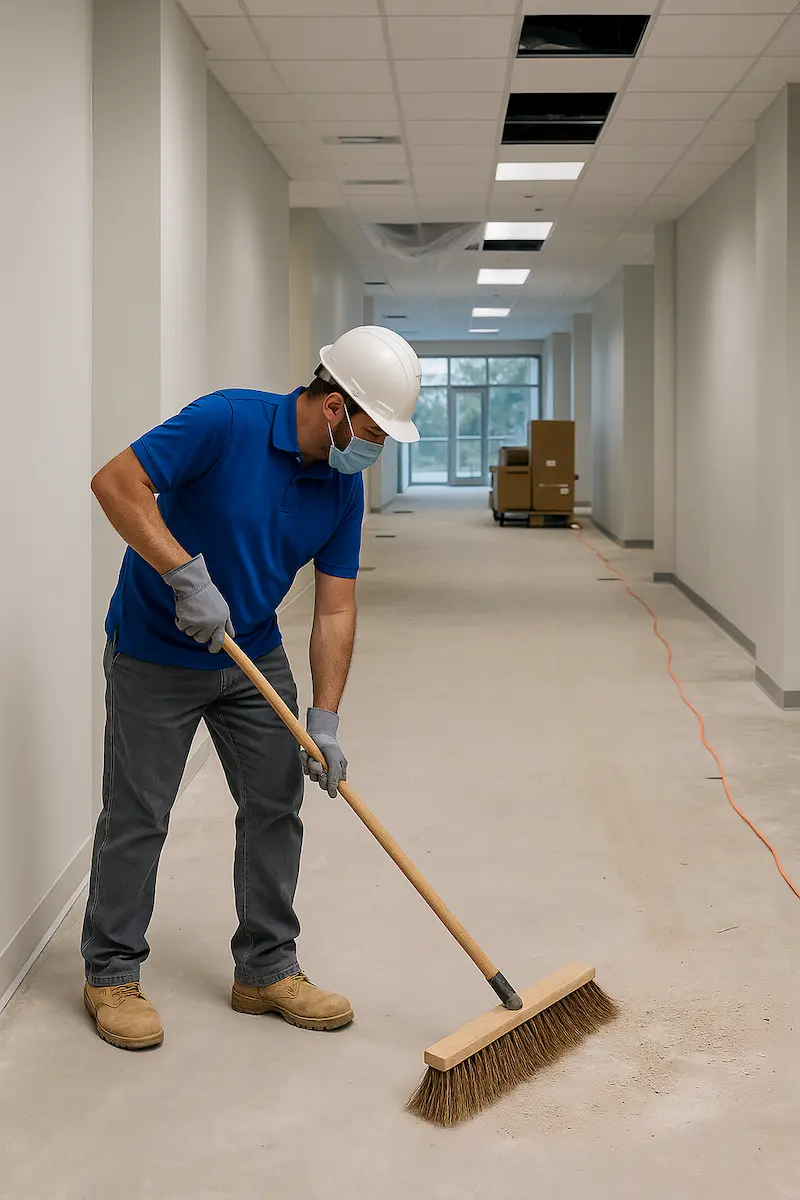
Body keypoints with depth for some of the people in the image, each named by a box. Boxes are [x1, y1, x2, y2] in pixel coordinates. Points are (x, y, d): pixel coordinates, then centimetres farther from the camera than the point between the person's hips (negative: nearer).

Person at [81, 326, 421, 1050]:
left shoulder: (343, 487, -6)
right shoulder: (228, 422, -24)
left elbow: (335, 608, -4)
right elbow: (116, 482, -28)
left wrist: (325, 722, -11)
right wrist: (187, 574, -35)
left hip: (254, 656, 6)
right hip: (156, 655, -6)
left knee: (276, 804, 6)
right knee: (138, 816, 1)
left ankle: (267, 969, 20)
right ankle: (112, 973, 18)